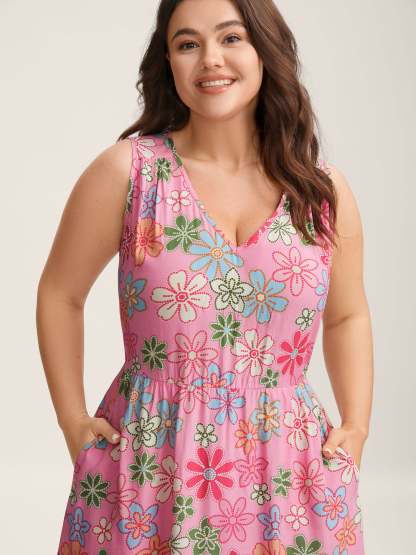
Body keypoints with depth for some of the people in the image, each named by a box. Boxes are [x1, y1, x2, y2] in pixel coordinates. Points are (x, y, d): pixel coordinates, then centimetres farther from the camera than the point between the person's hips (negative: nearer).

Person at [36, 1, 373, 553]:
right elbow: (60, 295, 5)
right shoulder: (125, 171, -6)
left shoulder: (324, 190, 1)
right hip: (148, 468, -2)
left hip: (287, 474, 2)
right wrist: (74, 422, 0)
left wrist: (357, 427, 5)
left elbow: (347, 316, 16)